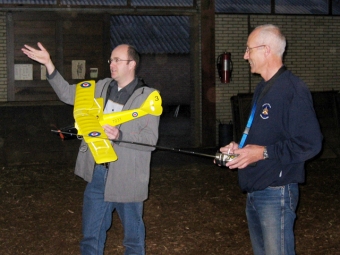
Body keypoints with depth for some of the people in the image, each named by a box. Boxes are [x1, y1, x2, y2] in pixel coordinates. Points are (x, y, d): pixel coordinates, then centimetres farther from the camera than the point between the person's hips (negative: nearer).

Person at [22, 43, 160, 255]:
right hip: (98, 173, 5)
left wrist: (120, 136, -27)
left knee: (133, 236, 11)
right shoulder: (102, 87, 9)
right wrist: (49, 64, 9)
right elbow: (67, 93, 17)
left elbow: (151, 138, -13)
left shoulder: (147, 96, -8)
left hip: (126, 178, -5)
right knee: (91, 236, 13)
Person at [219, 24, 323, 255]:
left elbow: (310, 144, -22)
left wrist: (263, 153, -22)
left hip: (276, 194, -10)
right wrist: (240, 147, 8)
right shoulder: (263, 89, 15)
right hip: (254, 191, 10)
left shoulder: (293, 89, -17)